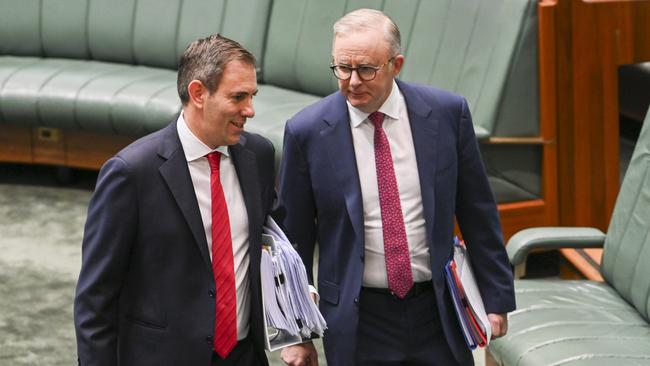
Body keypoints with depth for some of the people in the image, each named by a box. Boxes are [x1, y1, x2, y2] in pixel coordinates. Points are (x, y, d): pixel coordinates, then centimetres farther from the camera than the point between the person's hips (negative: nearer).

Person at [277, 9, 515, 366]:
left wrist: (497, 297, 7)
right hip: (357, 320, -1)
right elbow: (294, 238, 0)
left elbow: (478, 214, 5)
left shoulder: (447, 113, -4)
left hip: (436, 312, 1)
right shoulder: (307, 131, -7)